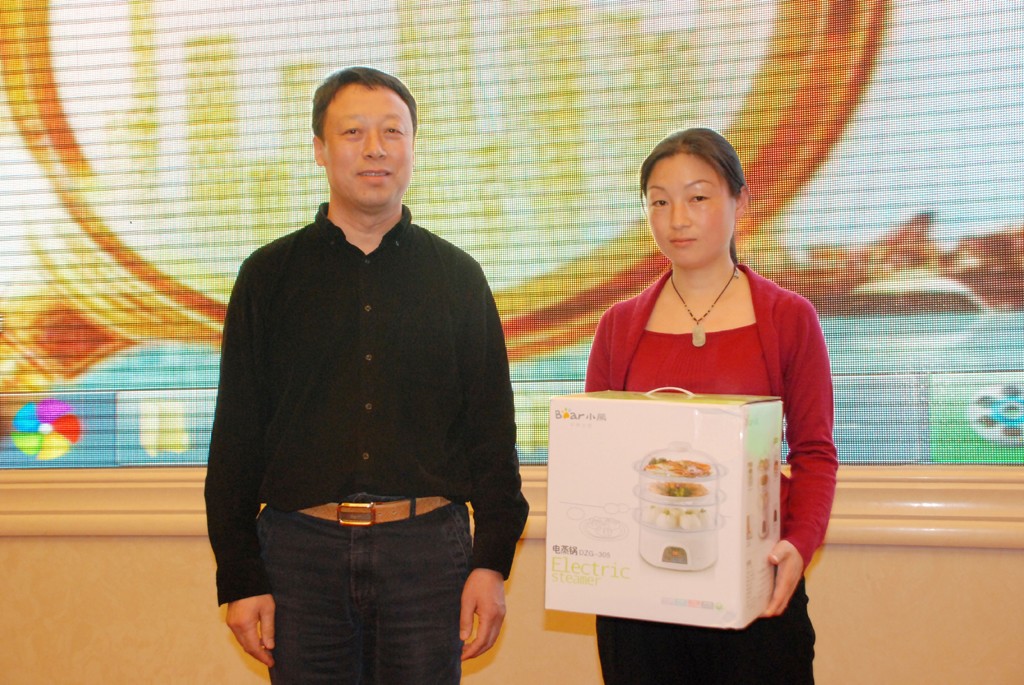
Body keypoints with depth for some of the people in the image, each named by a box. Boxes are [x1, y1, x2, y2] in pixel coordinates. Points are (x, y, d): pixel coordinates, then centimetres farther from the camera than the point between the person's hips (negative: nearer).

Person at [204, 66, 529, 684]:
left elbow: (492, 430, 7)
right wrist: (238, 578, -1)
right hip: (301, 547, 0)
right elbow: (236, 435, 4)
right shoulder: (270, 274, 6)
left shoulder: (458, 277, 8)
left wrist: (492, 561, -1)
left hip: (426, 547, 0)